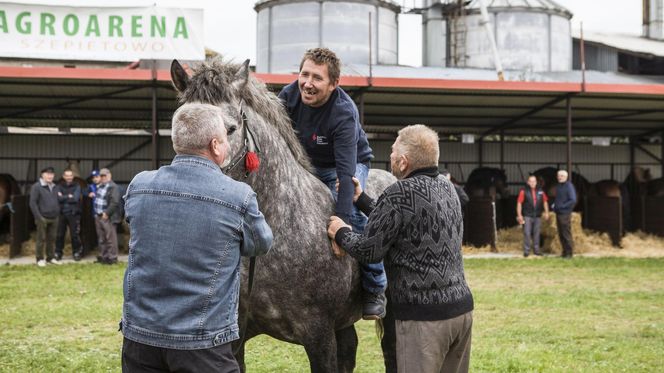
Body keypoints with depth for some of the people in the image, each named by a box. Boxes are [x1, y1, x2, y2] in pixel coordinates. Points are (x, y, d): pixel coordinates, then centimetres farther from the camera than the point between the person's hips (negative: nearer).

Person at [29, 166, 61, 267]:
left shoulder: (54, 187, 14)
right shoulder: (36, 187, -6)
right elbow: (33, 203, -11)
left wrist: (58, 213, 10)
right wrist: (39, 217, -15)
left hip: (54, 218, 6)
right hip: (43, 218, -6)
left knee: (51, 239, 9)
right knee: (41, 239, 0)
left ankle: (50, 257, 18)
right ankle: (40, 259, 6)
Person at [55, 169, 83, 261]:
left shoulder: (76, 187, 4)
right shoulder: (60, 186, 9)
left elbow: (75, 198, -10)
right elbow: (58, 198, -6)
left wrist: (63, 198, -5)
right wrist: (69, 197, -8)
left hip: (73, 214, -2)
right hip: (62, 213, 2)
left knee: (75, 235, -1)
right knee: (60, 234, 5)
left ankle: (76, 252, 10)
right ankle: (58, 253, 14)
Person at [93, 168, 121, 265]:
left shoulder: (113, 187, -11)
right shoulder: (100, 186, 16)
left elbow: (115, 202, -19)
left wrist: (106, 213, -19)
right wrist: (96, 213, 13)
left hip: (108, 217, -9)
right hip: (98, 216, 9)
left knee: (110, 238, -5)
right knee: (101, 238, 15)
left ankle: (112, 257, -1)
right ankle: (102, 256, 23)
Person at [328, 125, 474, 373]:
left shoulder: (400, 193, -15)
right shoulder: (446, 187, 11)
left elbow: (368, 251, -10)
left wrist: (341, 233, 8)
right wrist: (361, 200, 25)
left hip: (425, 317, -8)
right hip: (462, 306, 8)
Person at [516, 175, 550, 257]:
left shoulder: (540, 191, 7)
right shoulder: (524, 191, -3)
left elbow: (545, 201, 14)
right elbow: (519, 203, -5)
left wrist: (546, 212, 7)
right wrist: (519, 215, -9)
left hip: (537, 216, 3)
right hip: (527, 216, -3)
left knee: (536, 233, 8)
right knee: (527, 233, -5)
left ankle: (536, 249, 16)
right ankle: (526, 251, -1)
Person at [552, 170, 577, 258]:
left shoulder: (569, 186, -11)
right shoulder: (558, 186, 13)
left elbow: (573, 200, -18)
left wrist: (562, 206, -17)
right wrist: (555, 205, 8)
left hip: (565, 214, -8)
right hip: (558, 213, 8)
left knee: (566, 234, -4)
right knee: (561, 234, 11)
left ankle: (569, 253, 2)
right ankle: (565, 251, 20)